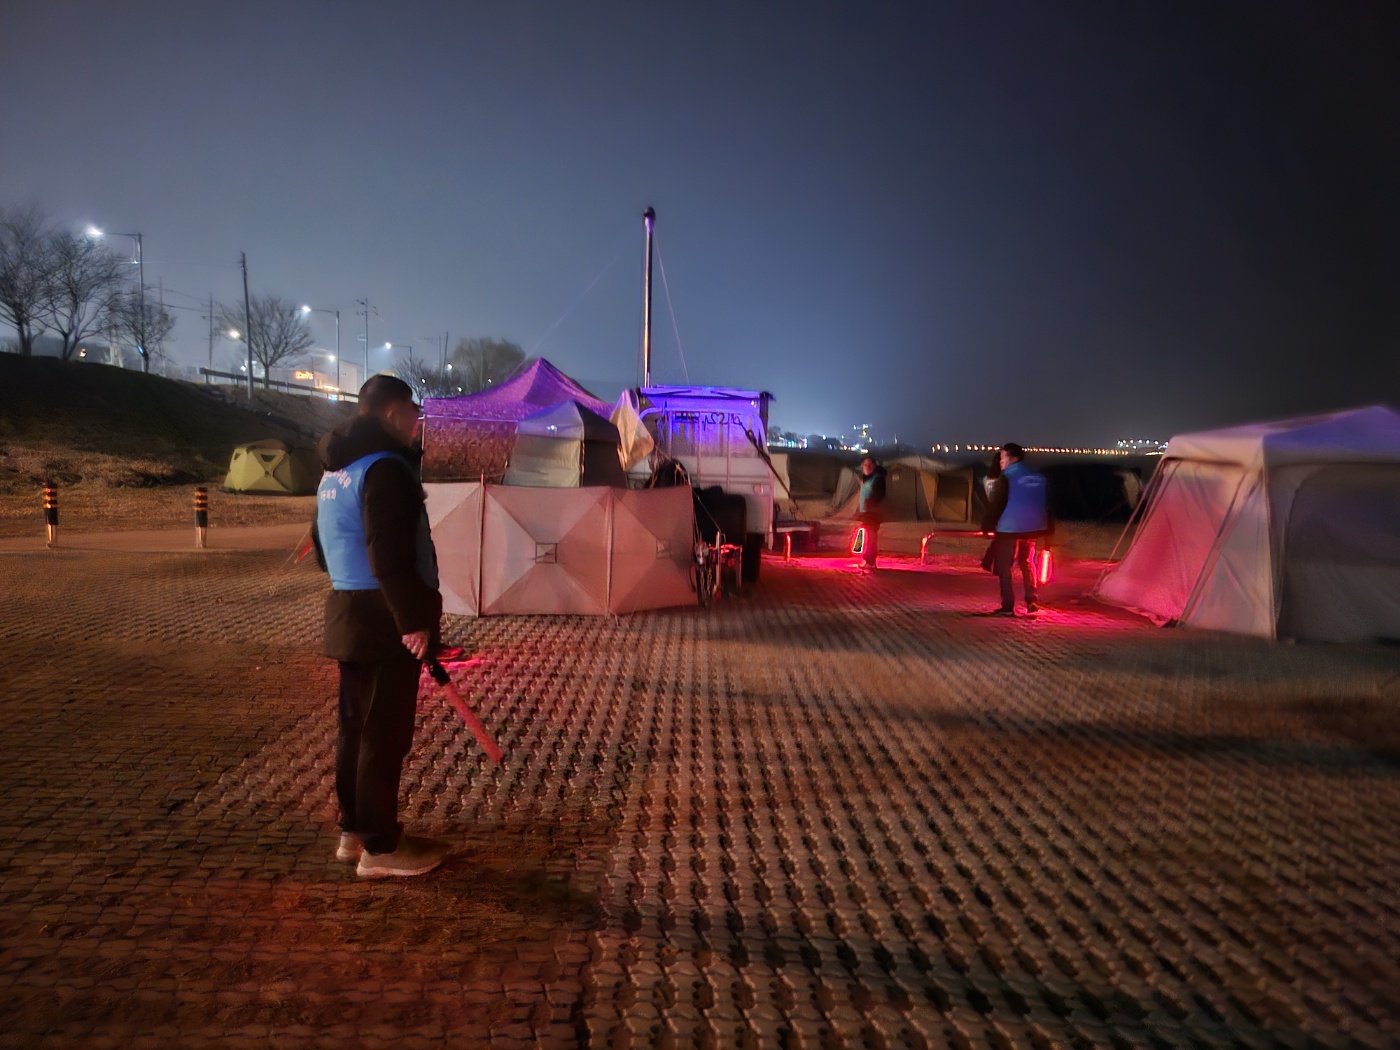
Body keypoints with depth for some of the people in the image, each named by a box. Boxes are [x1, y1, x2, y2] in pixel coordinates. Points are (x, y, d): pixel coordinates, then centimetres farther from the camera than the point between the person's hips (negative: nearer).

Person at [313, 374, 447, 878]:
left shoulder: (336, 470, 15)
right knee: (386, 733, -1)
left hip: (349, 613, 10)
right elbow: (389, 557, -25)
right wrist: (414, 619, -22)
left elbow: (324, 545, 21)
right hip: (383, 619, -10)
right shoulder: (385, 468, -17)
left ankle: (354, 830, 28)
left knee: (357, 725, 17)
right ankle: (380, 847, 9)